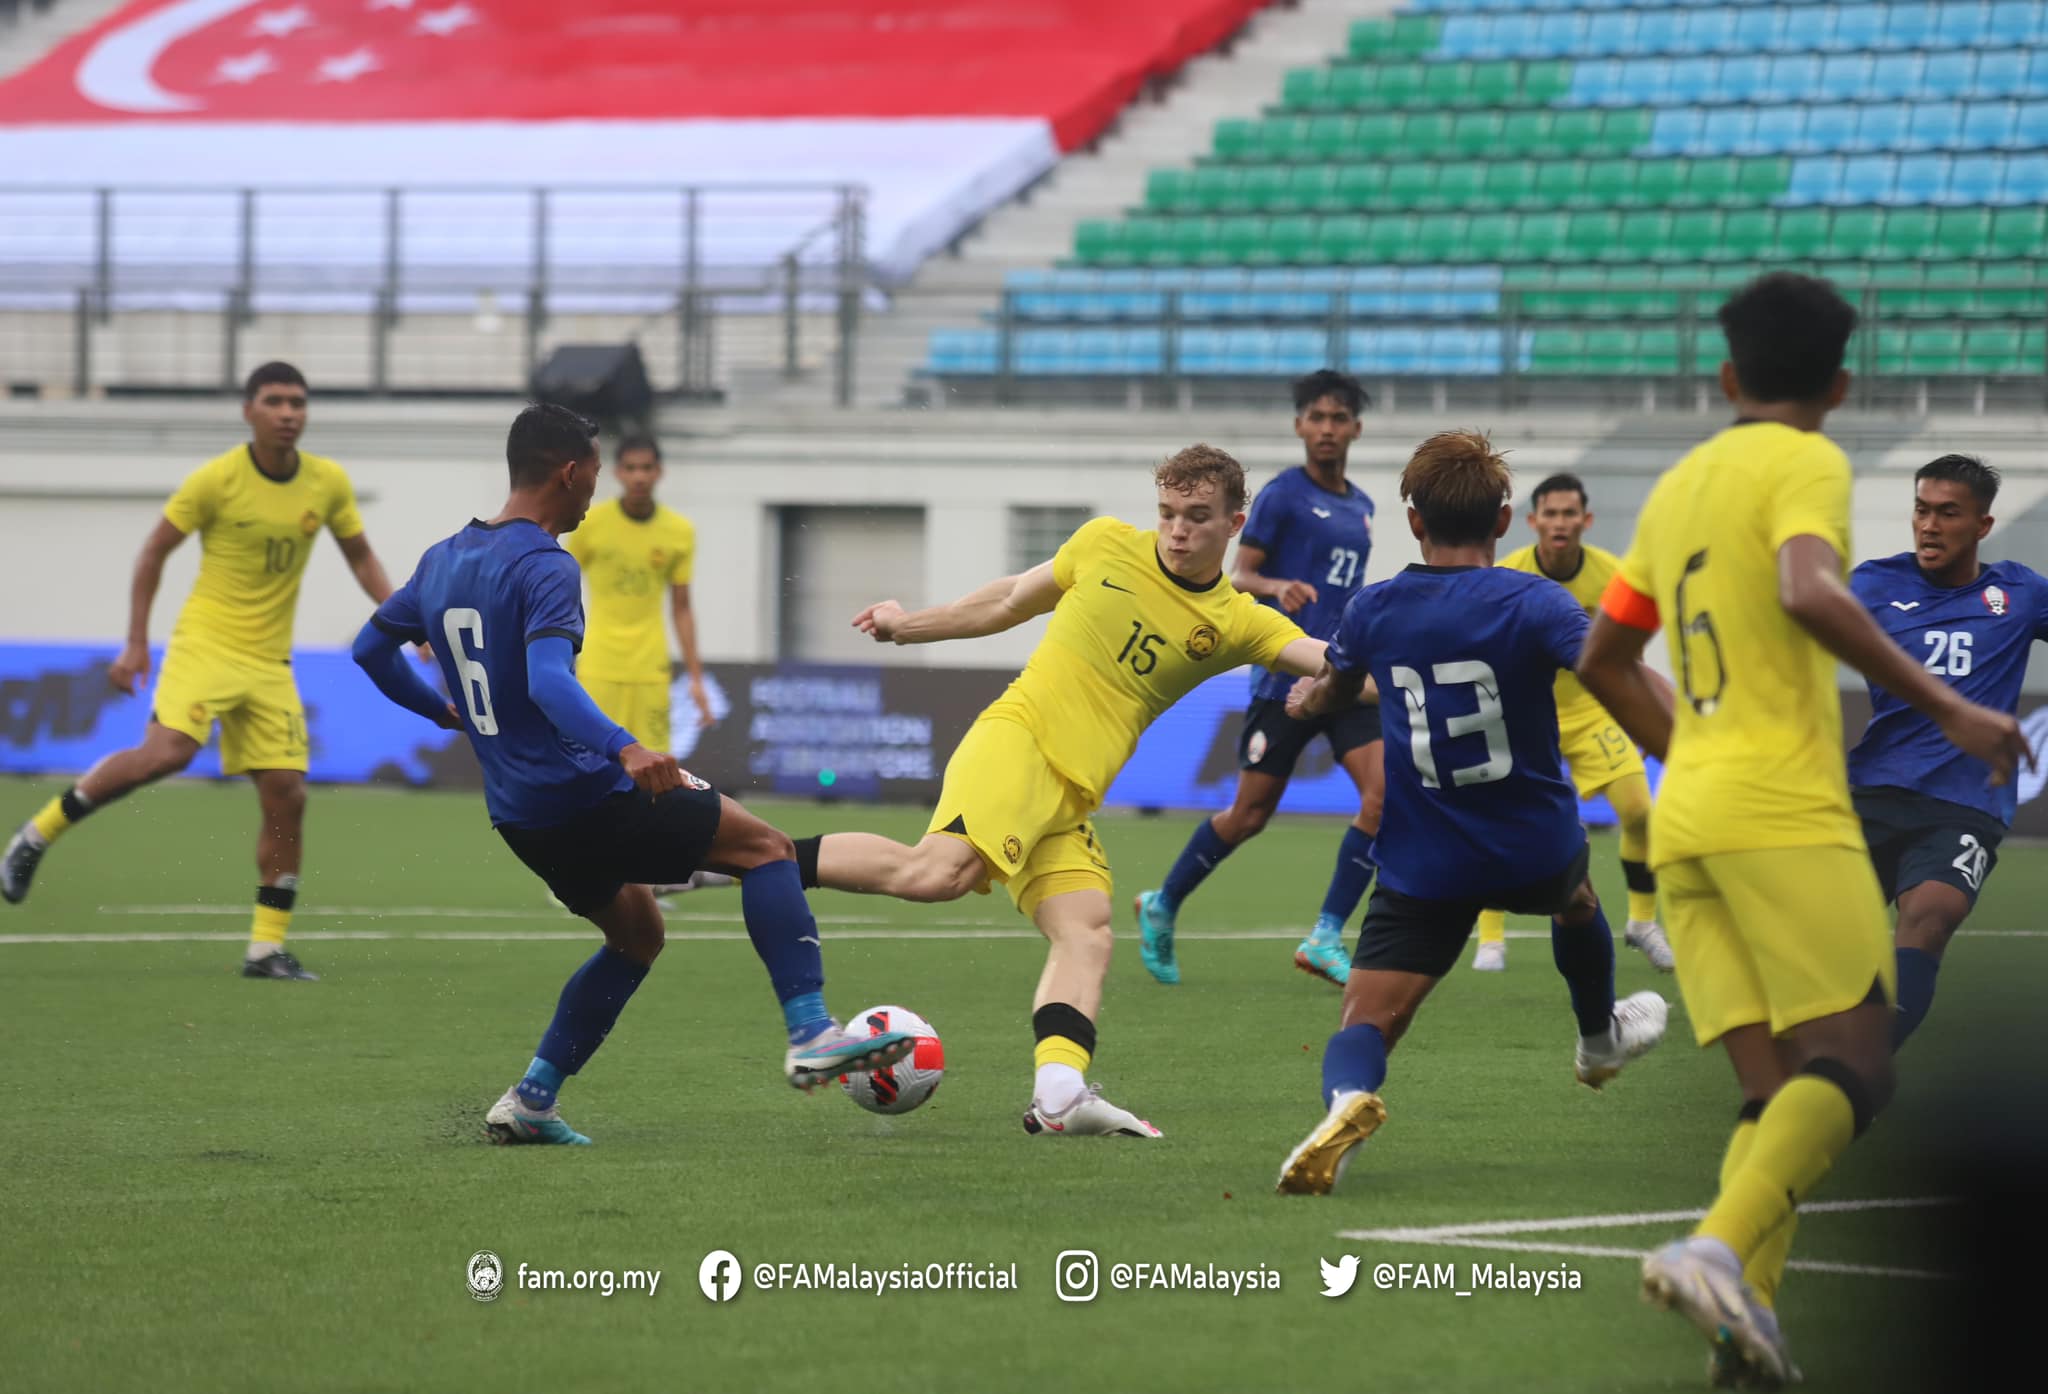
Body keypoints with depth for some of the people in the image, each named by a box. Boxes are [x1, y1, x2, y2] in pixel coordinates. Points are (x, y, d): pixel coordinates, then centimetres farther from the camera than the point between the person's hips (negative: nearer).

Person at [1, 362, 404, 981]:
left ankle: (268, 947, 6)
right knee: (167, 750, -27)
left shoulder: (328, 483, 2)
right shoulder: (216, 479, -10)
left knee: (287, 795, -3)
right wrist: (136, 643, -2)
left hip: (270, 662, 5)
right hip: (205, 644, -4)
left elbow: (361, 559, 16)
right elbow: (153, 551, 0)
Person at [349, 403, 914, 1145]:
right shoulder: (545, 568, -15)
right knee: (765, 847, 0)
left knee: (636, 934, 24)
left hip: (518, 815, 9)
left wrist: (442, 710, 35)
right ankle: (810, 1037, -10)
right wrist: (623, 749, -43)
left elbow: (371, 650, 22)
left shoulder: (442, 561, 11)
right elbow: (548, 682, -31)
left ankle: (530, 1101, 15)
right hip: (582, 795, -9)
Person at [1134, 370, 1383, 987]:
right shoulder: (1282, 495, -4)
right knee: (1250, 814, 0)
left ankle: (1325, 938, -10)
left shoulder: (1360, 506, 16)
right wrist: (1275, 587, -27)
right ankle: (1162, 906, 24)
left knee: (1385, 793, -14)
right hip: (1286, 676, -6)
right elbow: (1236, 576, -7)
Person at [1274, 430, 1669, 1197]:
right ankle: (1600, 1039, 63)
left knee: (1365, 1025, -5)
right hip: (1537, 851, 0)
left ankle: (1346, 1099, -42)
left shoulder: (1373, 611, -2)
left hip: (1424, 869, 0)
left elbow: (1334, 688, 20)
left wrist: (1308, 697, 44)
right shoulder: (1533, 604, -13)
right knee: (1576, 900, 37)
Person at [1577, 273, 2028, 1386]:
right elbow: (1809, 594, -22)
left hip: (1684, 826, 7)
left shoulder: (1675, 489, 21)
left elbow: (1602, 662, 28)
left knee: (1781, 1097, 4)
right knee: (1853, 1068, -9)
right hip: (1786, 813, -7)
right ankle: (1719, 1250, -31)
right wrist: (1943, 707, -19)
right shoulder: (1806, 465, -2)